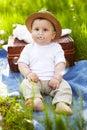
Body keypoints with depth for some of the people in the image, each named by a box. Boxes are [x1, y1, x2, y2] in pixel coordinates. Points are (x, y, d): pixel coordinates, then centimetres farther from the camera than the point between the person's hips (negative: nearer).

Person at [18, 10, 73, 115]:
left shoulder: (56, 47, 9)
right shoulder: (28, 48, 12)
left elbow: (60, 63, 0)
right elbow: (22, 63, 5)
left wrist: (57, 77, -17)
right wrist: (28, 73, -15)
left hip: (52, 80, 0)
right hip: (34, 80, 0)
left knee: (64, 86, -25)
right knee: (26, 84, -30)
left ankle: (61, 104, -45)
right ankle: (35, 100, -51)